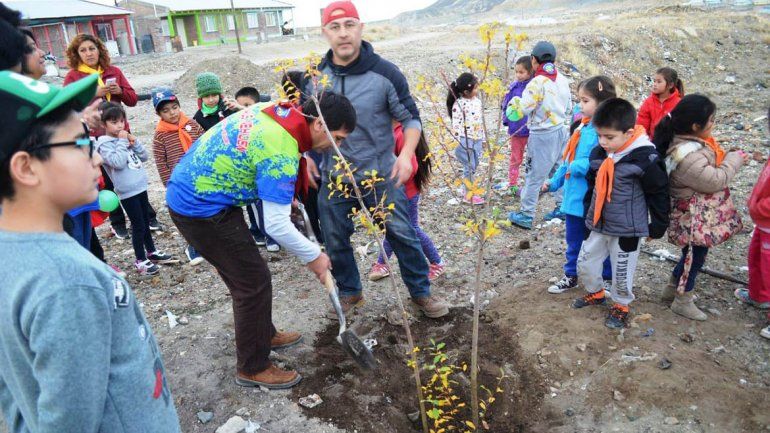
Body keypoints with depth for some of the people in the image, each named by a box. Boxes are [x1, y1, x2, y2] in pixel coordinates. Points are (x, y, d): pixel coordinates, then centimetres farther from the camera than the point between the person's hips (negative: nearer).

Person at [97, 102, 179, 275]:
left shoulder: (125, 137, 10)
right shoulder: (104, 144, -11)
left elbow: (144, 156, 9)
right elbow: (118, 163, -24)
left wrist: (134, 142, -5)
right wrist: (122, 142, -16)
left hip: (140, 187, 7)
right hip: (127, 191, -7)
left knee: (146, 222, 18)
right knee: (138, 225, 0)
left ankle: (152, 252, 33)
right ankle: (140, 261, 12)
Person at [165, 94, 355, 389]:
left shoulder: (276, 110, -2)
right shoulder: (282, 152, -27)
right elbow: (276, 225, -28)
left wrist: (285, 194, 9)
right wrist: (314, 256, -12)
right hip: (201, 211, -9)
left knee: (246, 273, 20)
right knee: (254, 282, -2)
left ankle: (264, 334, 39)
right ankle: (252, 368, 14)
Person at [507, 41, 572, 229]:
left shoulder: (537, 83, -19)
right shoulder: (562, 80, 5)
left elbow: (519, 111, -19)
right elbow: (568, 107, 15)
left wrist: (514, 101, 2)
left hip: (542, 135, -7)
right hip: (561, 131, 8)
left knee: (534, 176, 0)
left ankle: (526, 215, 7)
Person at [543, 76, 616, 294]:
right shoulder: (582, 127, 6)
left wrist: (580, 166, -24)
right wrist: (554, 181, 13)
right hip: (574, 196, 7)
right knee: (573, 240, 20)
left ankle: (609, 279, 33)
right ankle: (570, 276, 36)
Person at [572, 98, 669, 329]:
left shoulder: (645, 158, -19)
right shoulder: (598, 154, -1)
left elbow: (659, 193, -9)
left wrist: (658, 225, -3)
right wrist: (588, 213, 17)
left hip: (627, 230, -6)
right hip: (598, 225, 6)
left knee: (622, 272, 8)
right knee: (584, 264, 14)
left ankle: (621, 306, 34)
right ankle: (595, 293, 42)